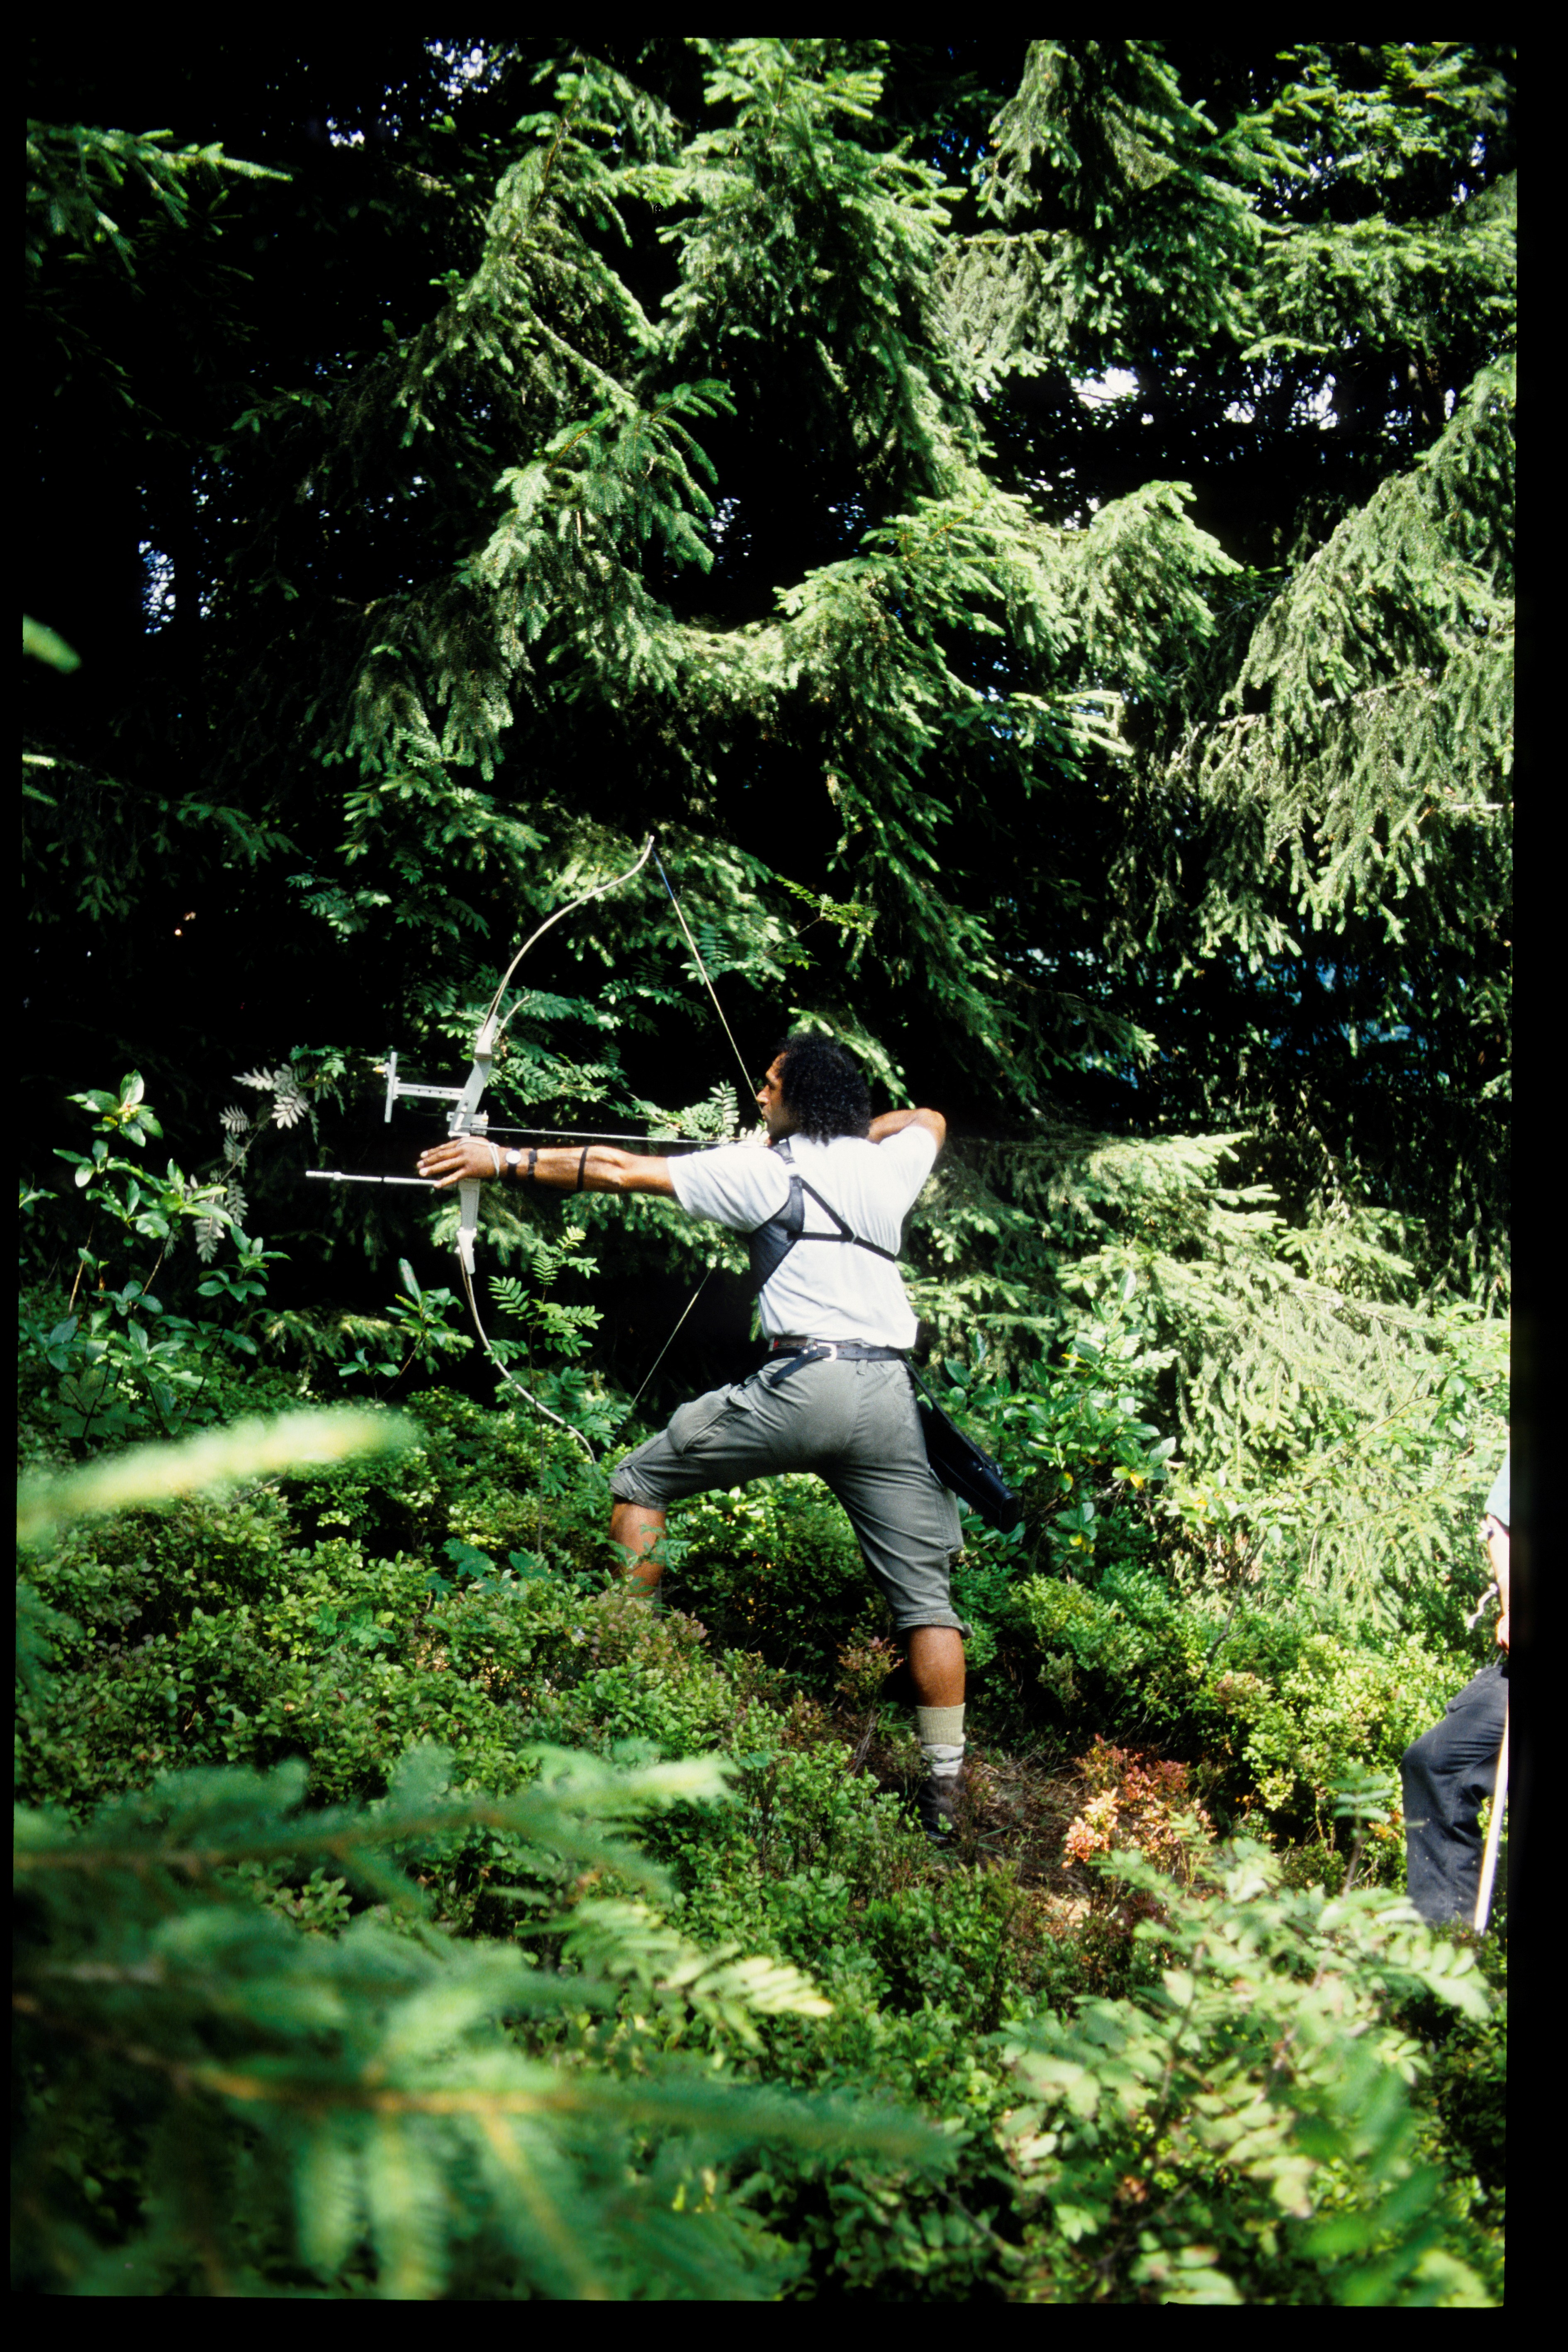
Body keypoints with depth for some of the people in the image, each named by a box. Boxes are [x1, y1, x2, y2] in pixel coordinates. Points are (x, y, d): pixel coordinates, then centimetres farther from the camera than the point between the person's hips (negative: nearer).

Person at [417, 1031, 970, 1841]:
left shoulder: (765, 1172, 4)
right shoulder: (889, 1167, 16)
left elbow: (621, 1171, 2)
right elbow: (931, 1118, 42)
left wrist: (505, 1160, 7)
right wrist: (849, 1126, 39)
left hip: (799, 1383, -4)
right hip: (888, 1395, 4)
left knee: (640, 1484, 16)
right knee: (926, 1595, 7)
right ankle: (945, 1791, 3)